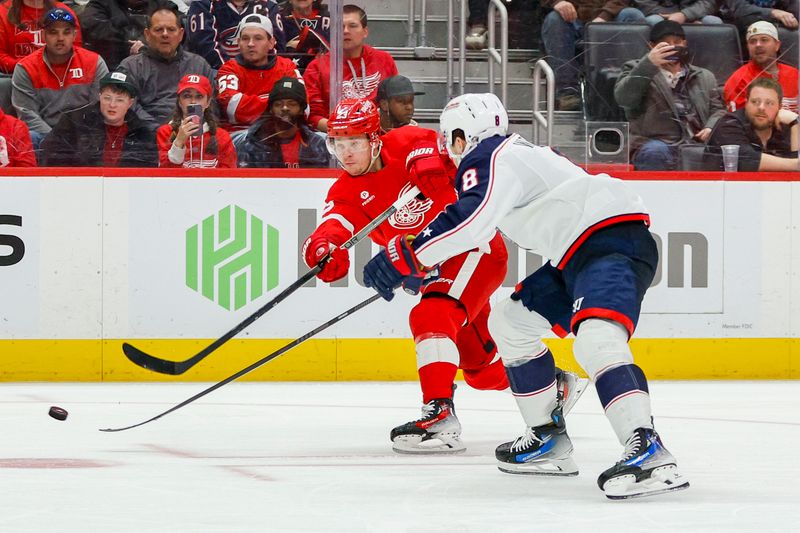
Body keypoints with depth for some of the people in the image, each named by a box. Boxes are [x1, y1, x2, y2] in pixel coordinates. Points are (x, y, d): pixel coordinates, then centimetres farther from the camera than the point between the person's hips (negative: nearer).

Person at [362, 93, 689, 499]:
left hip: (614, 240, -11)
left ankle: (647, 452, -50)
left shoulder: (489, 160, -7)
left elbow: (471, 219, -26)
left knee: (596, 338, -32)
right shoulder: (517, 153, 26)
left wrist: (407, 256, -25)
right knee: (510, 322, 20)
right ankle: (550, 442, 22)